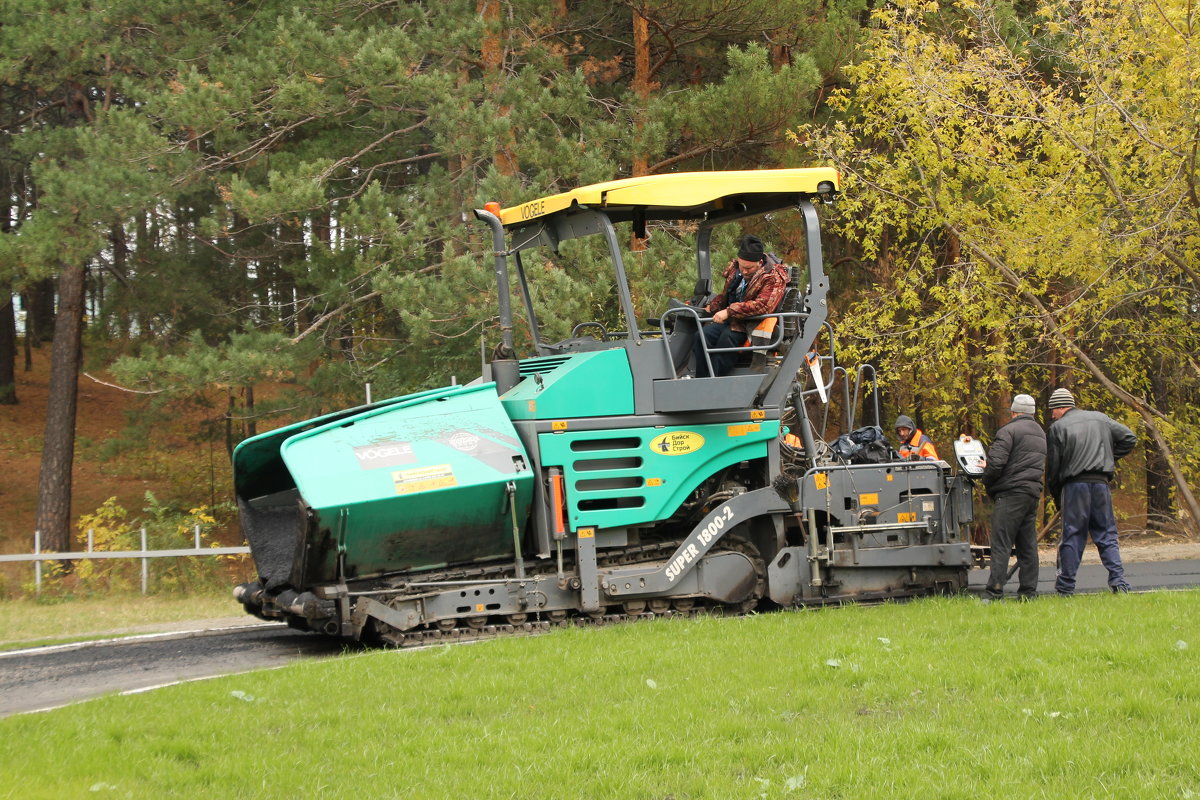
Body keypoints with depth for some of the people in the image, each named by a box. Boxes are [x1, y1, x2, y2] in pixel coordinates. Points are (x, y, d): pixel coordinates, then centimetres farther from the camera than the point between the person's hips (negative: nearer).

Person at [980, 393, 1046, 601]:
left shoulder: (1009, 430, -6)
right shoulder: (1041, 434, 22)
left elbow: (996, 461, -16)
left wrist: (986, 479, 4)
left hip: (1011, 493, -8)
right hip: (1033, 492, 8)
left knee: (1001, 543, -10)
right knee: (1027, 544, 9)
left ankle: (994, 590, -15)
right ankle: (1028, 590, 8)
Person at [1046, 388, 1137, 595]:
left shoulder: (1058, 427, 1)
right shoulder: (1100, 419, 13)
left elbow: (1053, 466, 1)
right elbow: (1129, 438, 13)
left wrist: (1056, 496, 12)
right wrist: (1108, 457, 16)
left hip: (1074, 485, -3)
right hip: (1101, 483, 3)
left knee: (1072, 536, 0)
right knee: (1106, 534, 8)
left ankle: (1065, 586, 1)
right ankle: (1118, 580, -4)